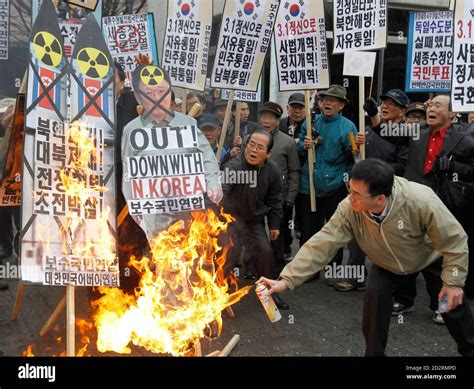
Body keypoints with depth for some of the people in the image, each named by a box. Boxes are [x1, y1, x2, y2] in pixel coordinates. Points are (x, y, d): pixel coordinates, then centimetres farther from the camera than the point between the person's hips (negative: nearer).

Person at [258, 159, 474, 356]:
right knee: (374, 296, -16)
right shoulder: (349, 209, -36)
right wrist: (287, 280, -39)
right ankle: (374, 353, 9)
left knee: (453, 304, 8)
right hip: (387, 262, 2)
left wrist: (454, 281, -22)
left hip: (430, 256, -1)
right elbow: (322, 243, -34)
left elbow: (455, 240, -29)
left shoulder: (421, 202, -43)